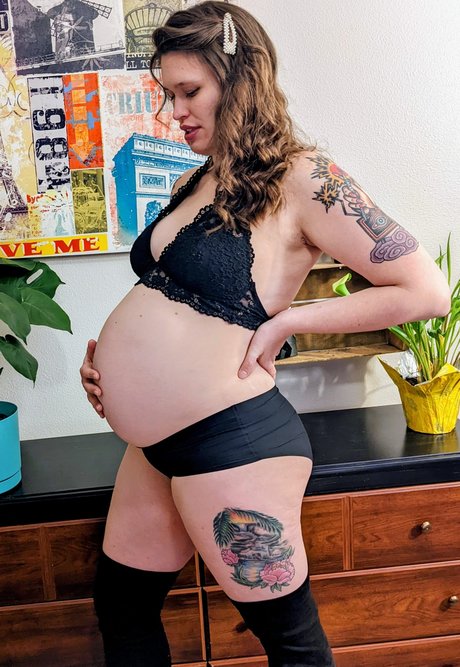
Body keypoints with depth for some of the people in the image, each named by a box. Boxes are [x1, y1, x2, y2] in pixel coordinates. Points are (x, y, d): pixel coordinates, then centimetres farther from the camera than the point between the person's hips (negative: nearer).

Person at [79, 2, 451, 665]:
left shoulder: (301, 179, -12)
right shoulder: (192, 183, 10)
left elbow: (426, 290, -14)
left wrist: (286, 320, -14)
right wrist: (107, 349, 5)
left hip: (229, 442, -8)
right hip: (156, 447, 8)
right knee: (120, 606, 23)